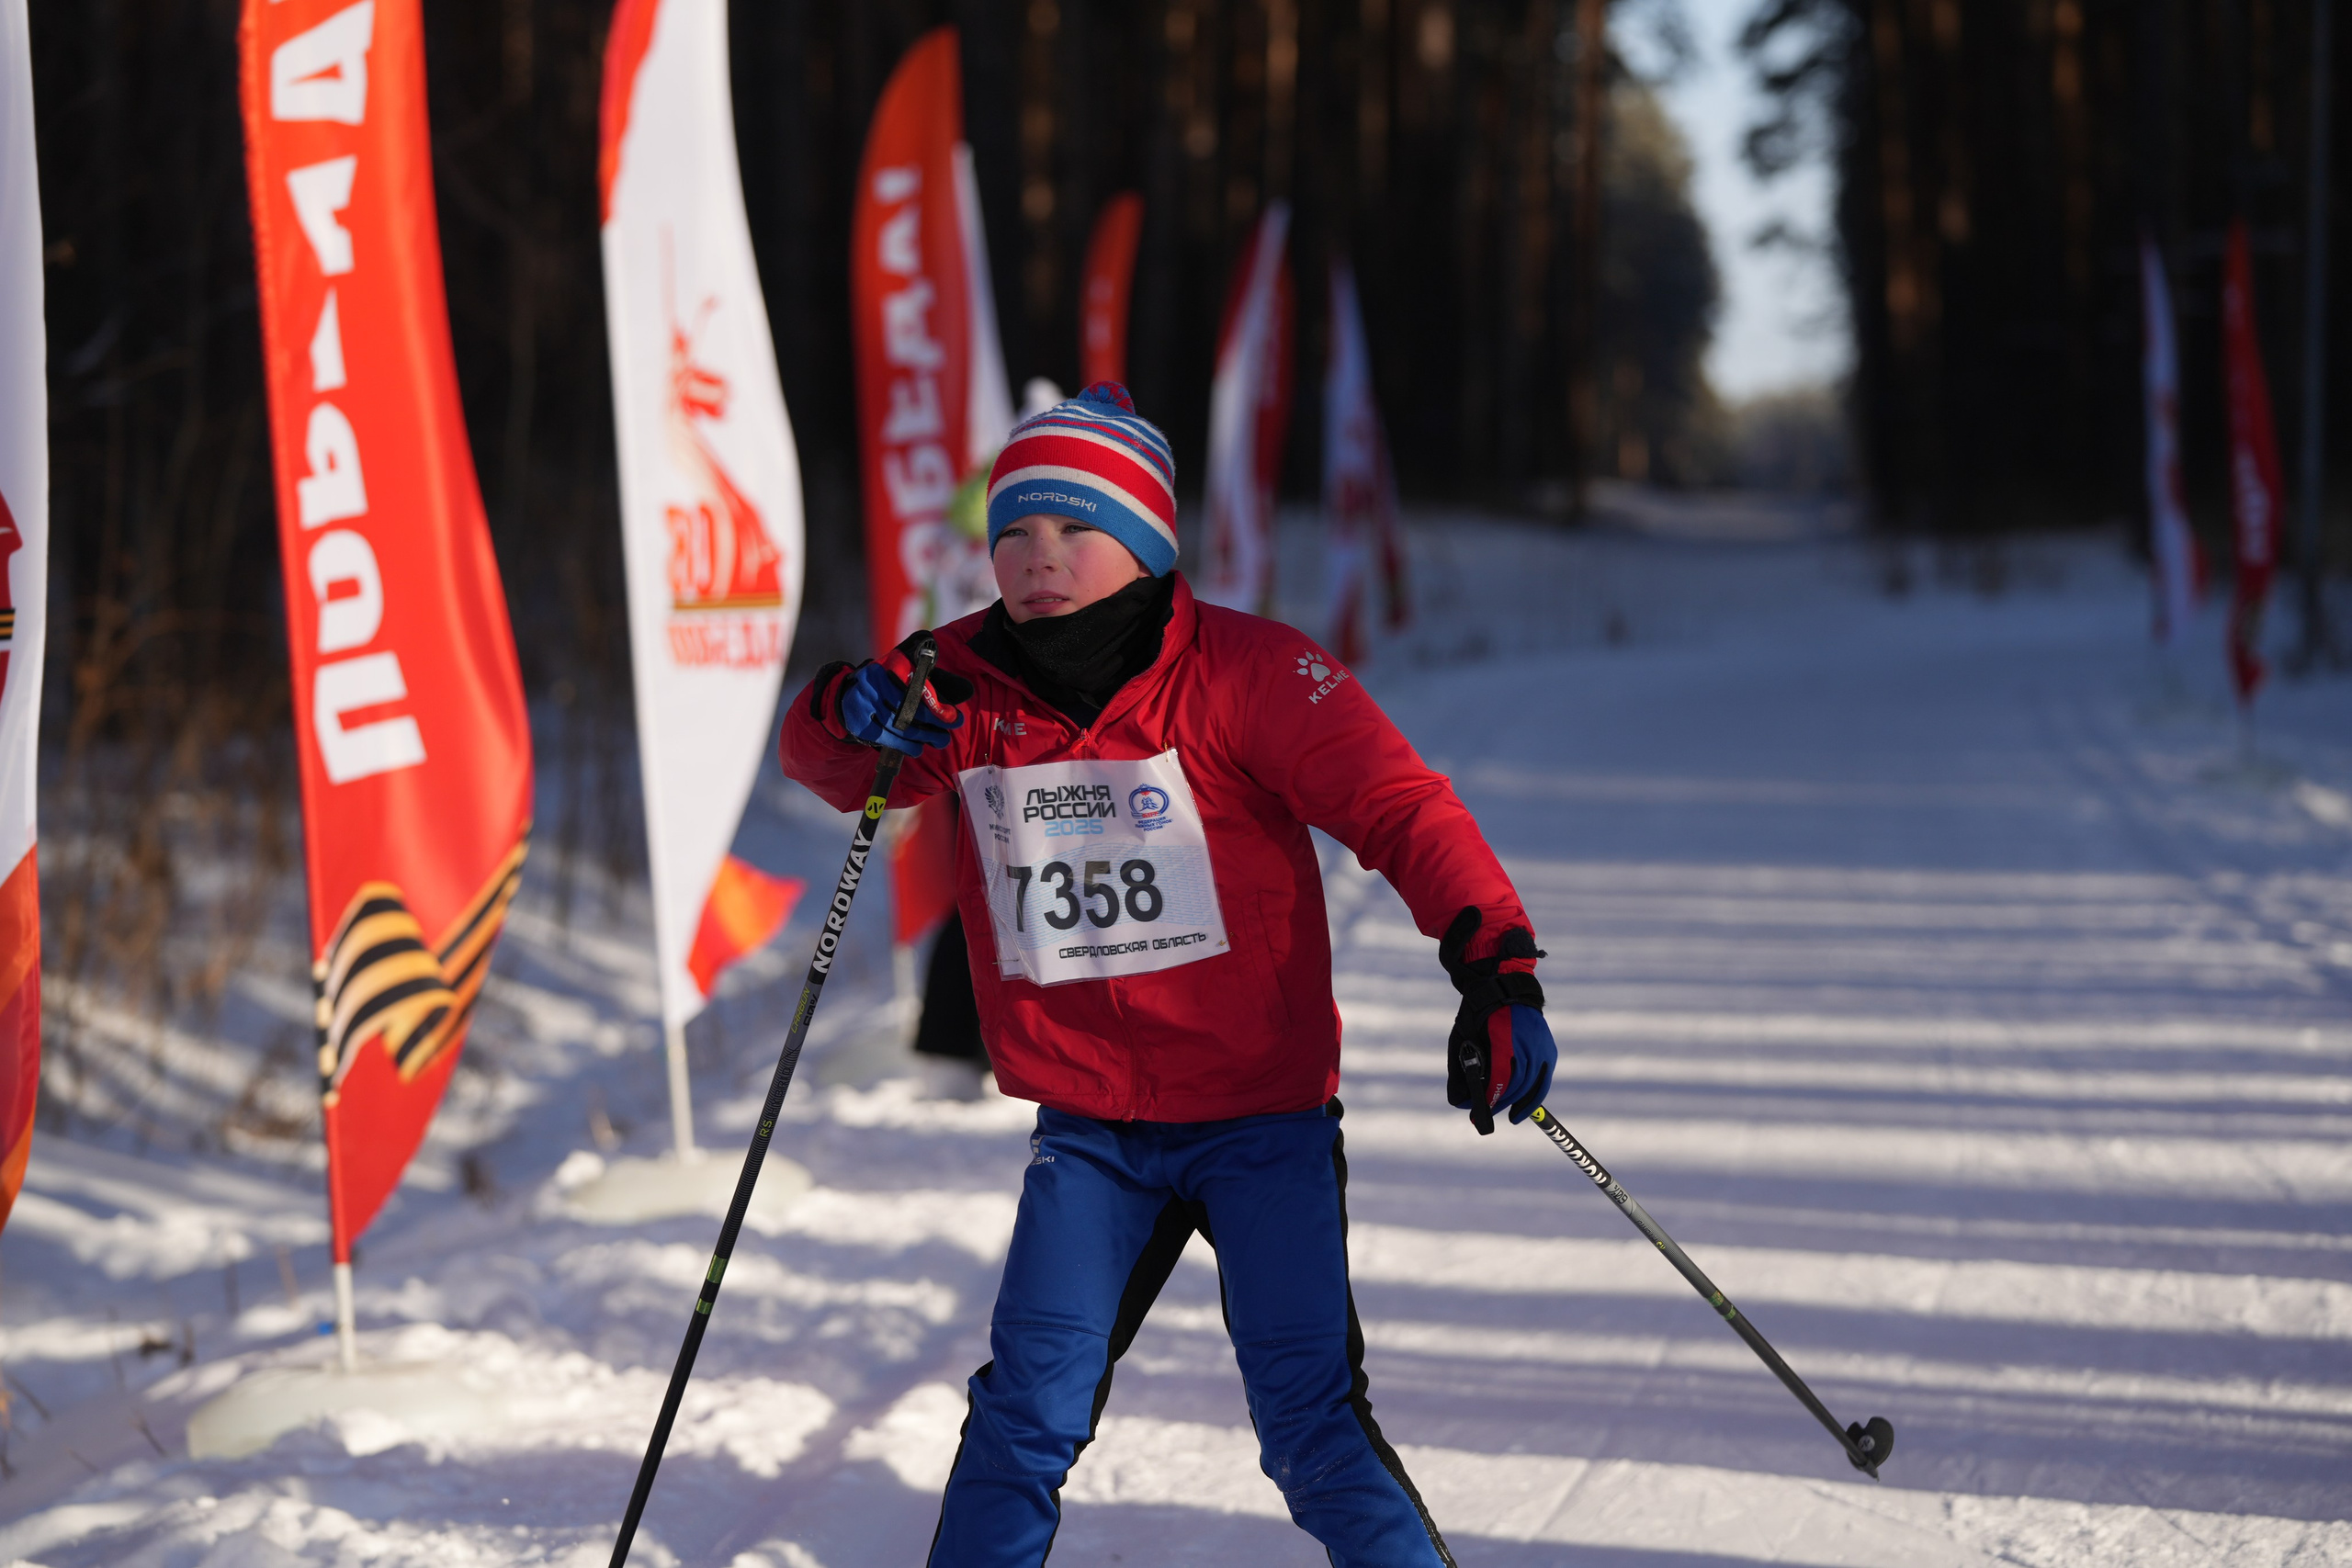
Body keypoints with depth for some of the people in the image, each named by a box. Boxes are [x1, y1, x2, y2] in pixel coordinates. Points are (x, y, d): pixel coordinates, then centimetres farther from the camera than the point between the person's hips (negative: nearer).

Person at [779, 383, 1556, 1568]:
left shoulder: (1241, 672, -13)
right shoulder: (973, 684, 0)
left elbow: (1402, 810, -18)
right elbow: (826, 759, 13)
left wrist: (1497, 972, -32)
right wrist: (859, 713, -13)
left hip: (1261, 1118, -3)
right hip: (1086, 1129, 3)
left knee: (1308, 1422, -10)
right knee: (1030, 1404, -6)